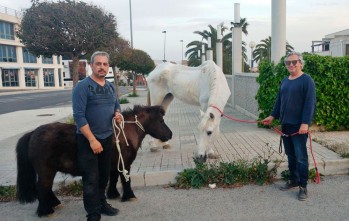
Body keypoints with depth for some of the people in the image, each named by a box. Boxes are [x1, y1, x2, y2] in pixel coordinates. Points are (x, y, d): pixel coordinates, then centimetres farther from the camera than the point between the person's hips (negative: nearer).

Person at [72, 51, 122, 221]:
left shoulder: (111, 87, 7)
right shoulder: (82, 87, -14)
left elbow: (116, 106, 19)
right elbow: (79, 116, -19)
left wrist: (118, 114, -7)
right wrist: (92, 140, -22)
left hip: (107, 137, 7)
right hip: (88, 139, -7)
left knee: (104, 175, 19)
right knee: (91, 179, 1)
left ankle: (101, 203, 37)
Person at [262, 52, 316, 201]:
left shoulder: (307, 80, -9)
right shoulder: (285, 81, 14)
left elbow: (310, 103, -15)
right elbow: (279, 101, 20)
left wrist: (305, 123, -21)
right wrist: (273, 116, 16)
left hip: (299, 126, -7)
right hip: (285, 125, 7)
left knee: (300, 156, -2)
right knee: (290, 155, 14)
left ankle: (303, 187, 7)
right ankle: (293, 181, 27)